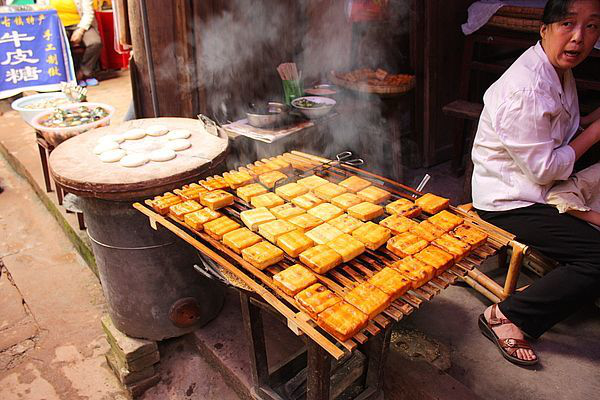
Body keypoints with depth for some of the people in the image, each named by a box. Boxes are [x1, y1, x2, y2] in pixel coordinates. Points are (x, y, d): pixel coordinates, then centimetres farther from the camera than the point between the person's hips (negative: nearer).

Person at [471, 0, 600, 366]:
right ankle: (507, 317, -9)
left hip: (536, 193, 10)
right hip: (508, 203, -10)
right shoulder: (525, 90, -25)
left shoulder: (559, 71, 8)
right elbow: (544, 170, -19)